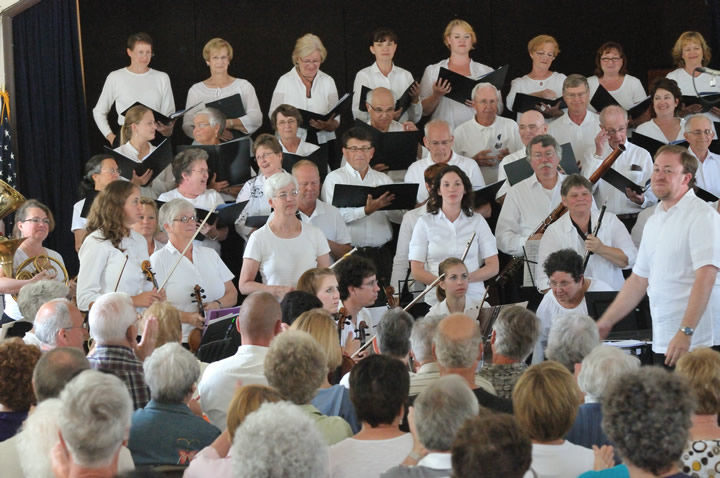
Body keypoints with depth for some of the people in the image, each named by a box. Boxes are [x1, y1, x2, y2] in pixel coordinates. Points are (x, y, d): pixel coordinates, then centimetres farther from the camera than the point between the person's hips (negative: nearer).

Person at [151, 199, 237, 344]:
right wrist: (187, 317, -20)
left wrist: (217, 304, -3)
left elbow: (232, 294, 19)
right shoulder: (159, 259, 3)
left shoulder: (210, 254, 20)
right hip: (181, 341, -5)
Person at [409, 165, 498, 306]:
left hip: (474, 296, 0)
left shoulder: (478, 221, 11)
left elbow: (493, 267, 7)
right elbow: (416, 270, 3)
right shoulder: (425, 223, 8)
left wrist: (466, 278, -12)